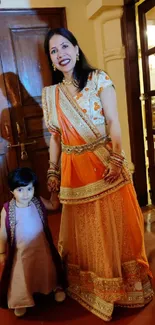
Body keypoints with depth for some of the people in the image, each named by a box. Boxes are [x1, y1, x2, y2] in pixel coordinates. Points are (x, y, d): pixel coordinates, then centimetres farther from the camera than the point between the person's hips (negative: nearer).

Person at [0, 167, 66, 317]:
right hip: (21, 251, -2)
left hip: (42, 248, 2)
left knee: (48, 270, 24)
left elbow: (54, 205, 4)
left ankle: (57, 287, 52)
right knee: (21, 277, 15)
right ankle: (21, 301, 42)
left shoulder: (38, 203, -14)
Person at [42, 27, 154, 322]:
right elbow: (55, 136, 12)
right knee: (84, 231, 14)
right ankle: (93, 290, 36)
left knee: (115, 225, 8)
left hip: (105, 164, -3)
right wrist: (52, 171, 10)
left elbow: (113, 122, -8)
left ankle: (124, 286, 32)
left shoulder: (98, 79, -1)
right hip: (74, 170, 3)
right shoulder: (50, 93, 9)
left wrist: (116, 158, -21)